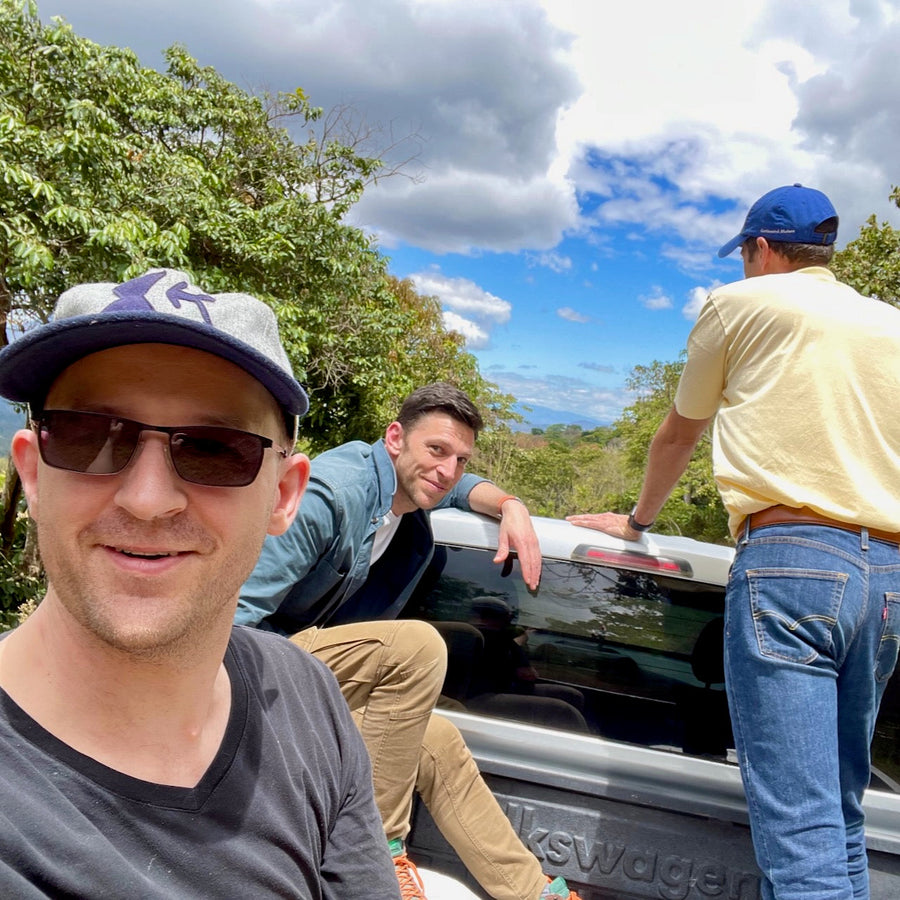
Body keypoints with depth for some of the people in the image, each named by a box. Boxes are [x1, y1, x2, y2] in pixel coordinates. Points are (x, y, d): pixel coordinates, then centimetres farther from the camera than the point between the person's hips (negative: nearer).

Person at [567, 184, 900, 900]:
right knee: (842, 813, 14)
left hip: (788, 555, -6)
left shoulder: (741, 303, 8)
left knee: (799, 829, -10)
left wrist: (637, 521, 32)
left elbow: (678, 435, 17)